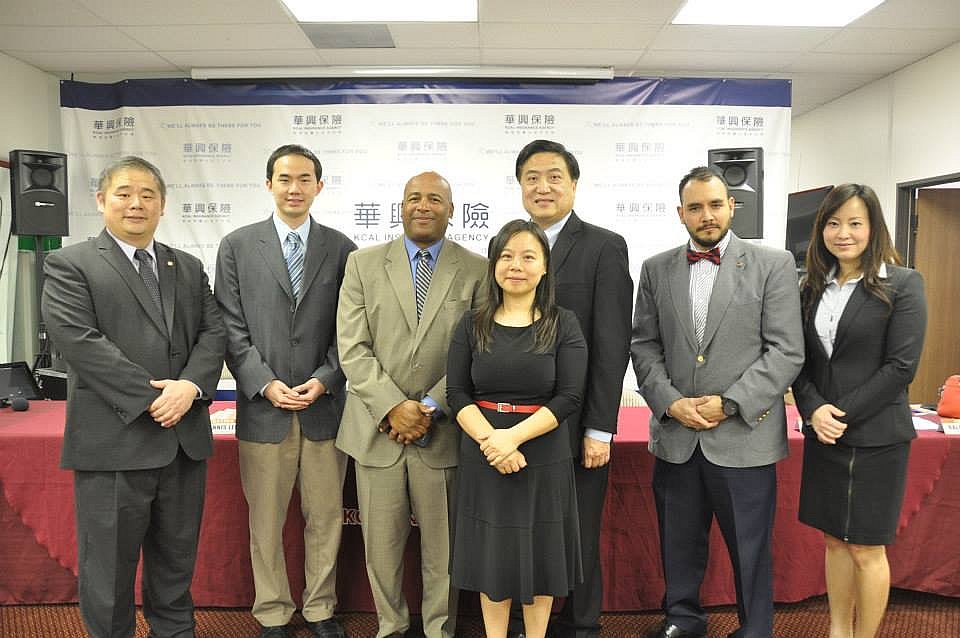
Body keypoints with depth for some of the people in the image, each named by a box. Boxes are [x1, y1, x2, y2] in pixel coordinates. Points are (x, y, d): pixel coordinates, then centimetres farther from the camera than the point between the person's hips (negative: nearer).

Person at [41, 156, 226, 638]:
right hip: (114, 441, -4)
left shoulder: (189, 268, 14)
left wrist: (190, 386, -13)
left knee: (177, 561, 17)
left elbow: (213, 333, 6)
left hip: (185, 438, 5)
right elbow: (81, 341, -13)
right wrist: (151, 398, -17)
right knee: (109, 567, 9)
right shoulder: (69, 266, -2)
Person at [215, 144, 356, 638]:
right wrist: (265, 383, -10)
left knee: (326, 517, 11)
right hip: (262, 407, 0)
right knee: (265, 522, 10)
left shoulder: (341, 248, 5)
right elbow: (232, 327, 0)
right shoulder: (237, 246, 4)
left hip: (325, 406, 1)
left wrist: (325, 379, -8)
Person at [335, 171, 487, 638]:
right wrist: (393, 407, -12)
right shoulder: (363, 264, 4)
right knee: (380, 545, 11)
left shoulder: (476, 270, 2)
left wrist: (431, 408, -11)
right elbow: (353, 348, -2)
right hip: (377, 429, 1)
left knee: (442, 546, 10)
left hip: (444, 431, 0)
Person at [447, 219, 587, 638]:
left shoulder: (563, 325, -2)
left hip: (544, 459, -1)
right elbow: (457, 393, -3)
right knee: (491, 552, 11)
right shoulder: (472, 324, 2)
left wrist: (513, 437, -20)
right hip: (482, 458, 1)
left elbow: (569, 396, -10)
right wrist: (489, 440, -18)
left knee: (539, 553, 11)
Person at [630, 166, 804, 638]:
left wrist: (729, 404, -14)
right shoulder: (656, 270, 7)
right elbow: (644, 346, 6)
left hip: (744, 437, -3)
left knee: (749, 549, 9)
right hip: (675, 436, 3)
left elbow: (786, 352, -7)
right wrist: (671, 402, -9)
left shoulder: (773, 265, -2)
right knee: (679, 543, 16)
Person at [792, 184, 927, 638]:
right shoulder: (813, 288, 8)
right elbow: (800, 360, 7)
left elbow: (901, 365, -12)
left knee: (866, 549, 4)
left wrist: (844, 414, -15)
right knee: (835, 540, 14)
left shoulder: (902, 284, -6)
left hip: (875, 438, -5)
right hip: (822, 435, 5)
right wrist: (813, 409, -9)